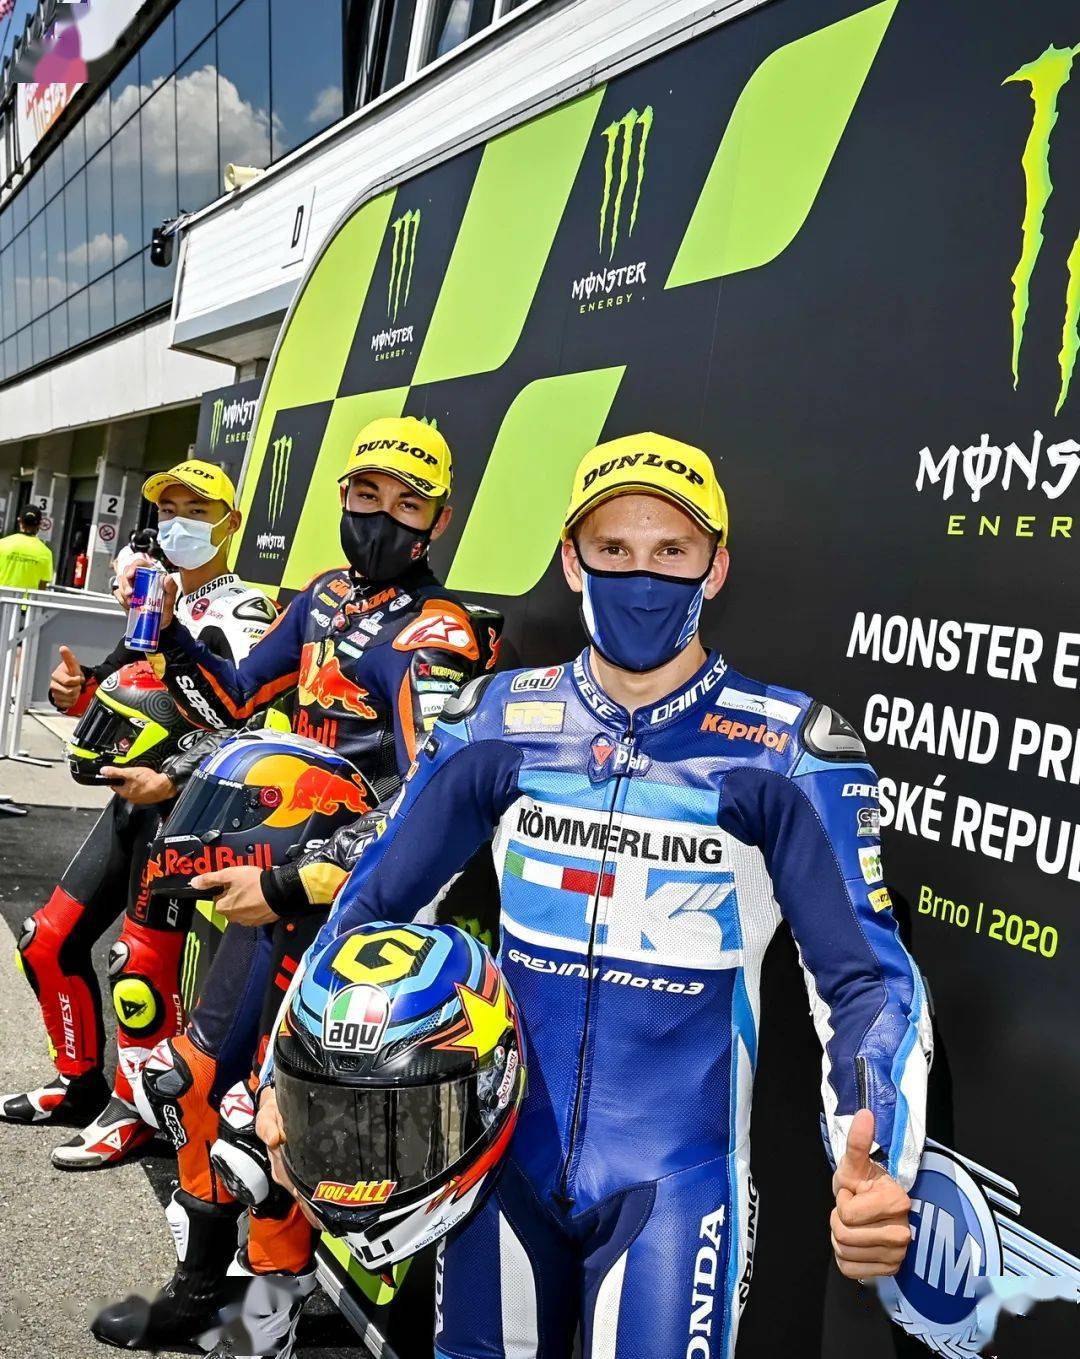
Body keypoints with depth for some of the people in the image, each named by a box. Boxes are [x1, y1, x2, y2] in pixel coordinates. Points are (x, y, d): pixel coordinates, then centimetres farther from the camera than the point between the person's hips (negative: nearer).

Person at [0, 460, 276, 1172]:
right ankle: (80, 1083, 26)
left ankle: (135, 1111, 9)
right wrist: (78, 691, 3)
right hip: (134, 795, 9)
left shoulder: (239, 614, -11)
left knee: (145, 965, -8)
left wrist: (173, 781, -27)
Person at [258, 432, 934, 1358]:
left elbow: (867, 978, -10)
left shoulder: (788, 752, -11)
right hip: (505, 1156, 3)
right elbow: (375, 899, 7)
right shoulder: (499, 721, -1)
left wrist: (878, 1171, -26)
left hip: (673, 1181, -3)